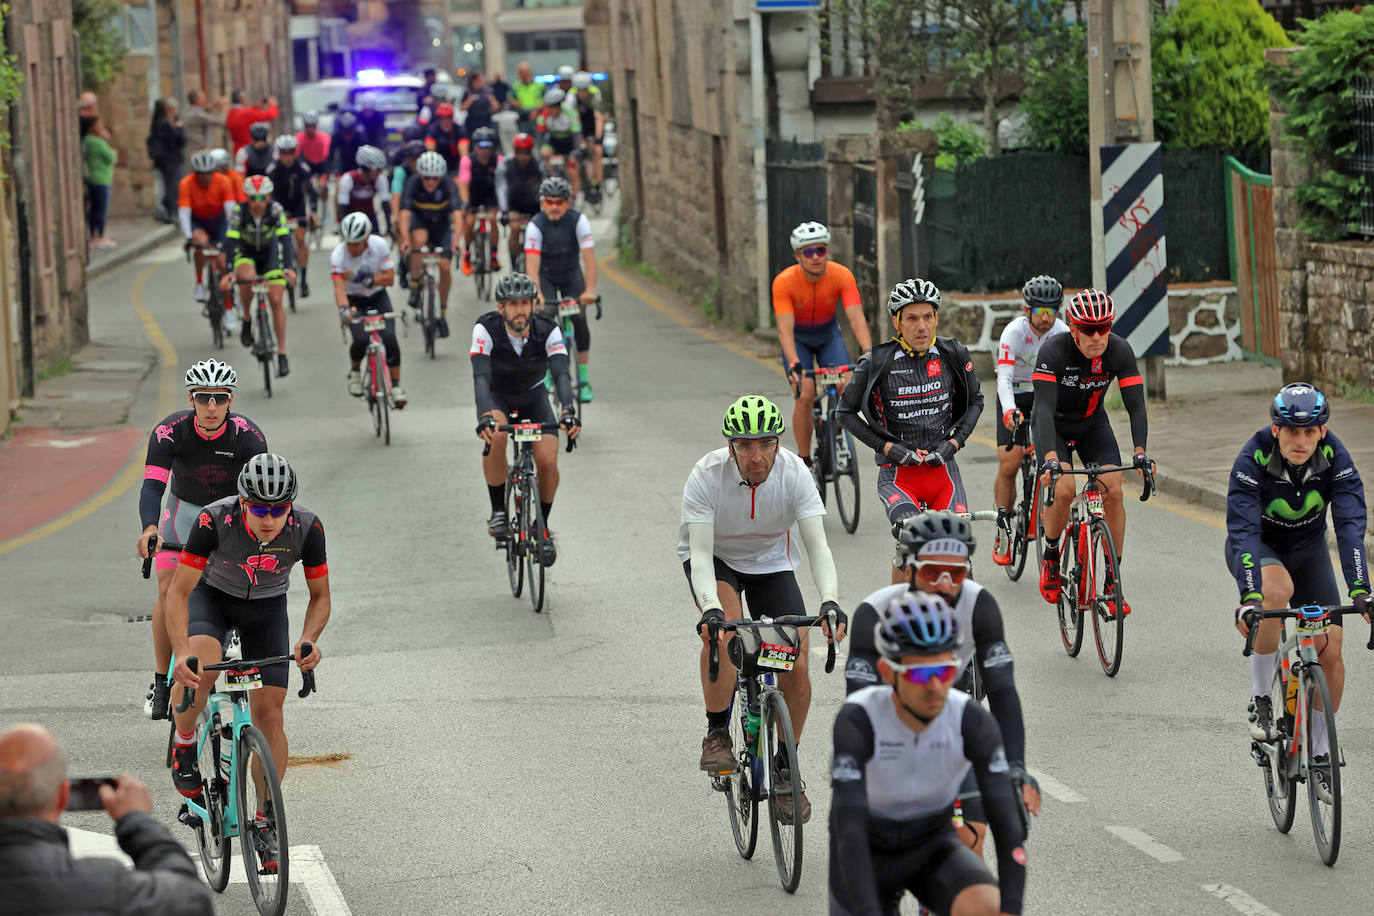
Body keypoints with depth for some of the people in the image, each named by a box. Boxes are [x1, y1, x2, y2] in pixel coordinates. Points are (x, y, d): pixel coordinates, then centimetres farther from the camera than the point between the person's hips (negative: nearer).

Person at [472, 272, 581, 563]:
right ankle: (498, 511, -16)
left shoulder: (547, 331, -26)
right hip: (496, 396, -1)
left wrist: (568, 411, -56)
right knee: (495, 437, -35)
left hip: (533, 396, 2)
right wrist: (485, 417, -58)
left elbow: (561, 374, -37)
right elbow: (481, 376, -40)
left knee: (548, 460, -19)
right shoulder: (486, 329, -29)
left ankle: (542, 526, 8)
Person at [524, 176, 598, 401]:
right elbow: (532, 262, -34)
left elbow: (589, 256, -30)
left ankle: (583, 379, -5)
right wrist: (536, 293, -48)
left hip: (572, 276, 1)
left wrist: (590, 289, -43)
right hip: (545, 277, -1)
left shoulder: (578, 221, -24)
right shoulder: (535, 225, -26)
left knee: (579, 320, -15)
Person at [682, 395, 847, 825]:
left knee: (796, 667, -11)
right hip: (715, 559, -2)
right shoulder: (707, 475, -30)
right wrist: (710, 609, -53)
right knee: (726, 622, -35)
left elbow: (817, 546, -31)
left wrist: (829, 601, -49)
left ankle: (785, 771, 11)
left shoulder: (794, 473, -26)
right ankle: (717, 734, -17)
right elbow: (700, 552, -35)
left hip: (771, 563, 2)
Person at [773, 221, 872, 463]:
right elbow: (785, 328, -36)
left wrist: (869, 352, -50)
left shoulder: (842, 275, -25)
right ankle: (804, 460, -9)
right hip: (798, 338, -2)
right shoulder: (784, 282, -29)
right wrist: (793, 364, -52)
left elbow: (856, 318, -34)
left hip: (829, 335, 2)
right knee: (805, 394, -21)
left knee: (847, 389, -19)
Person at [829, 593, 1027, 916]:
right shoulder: (857, 720, -30)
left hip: (932, 846, 1)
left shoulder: (972, 720, -24)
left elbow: (1007, 822, -28)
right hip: (870, 851, -1)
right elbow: (850, 831, -37)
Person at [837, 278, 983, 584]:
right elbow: (846, 412, 1)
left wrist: (954, 441, -3)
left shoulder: (954, 355, -2)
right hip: (897, 474, -3)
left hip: (942, 468, 3)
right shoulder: (877, 363, -9)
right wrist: (887, 446, -10)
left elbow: (975, 401, 13)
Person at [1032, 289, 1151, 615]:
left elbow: (1136, 405, -23)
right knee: (1063, 490, -25)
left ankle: (1112, 582, -6)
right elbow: (1045, 407, -37)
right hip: (1054, 424, -3)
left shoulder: (1119, 351, -21)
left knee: (1113, 491, -16)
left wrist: (1140, 452, -38)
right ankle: (1050, 558, 4)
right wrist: (1050, 456, -51)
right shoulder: (1054, 351, -30)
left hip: (1093, 423, 3)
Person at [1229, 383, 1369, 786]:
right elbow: (1243, 532, -39)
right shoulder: (1253, 460, -32)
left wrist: (1359, 590, -46)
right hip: (1258, 548, -3)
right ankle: (1260, 700, -20)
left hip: (1308, 547, 3)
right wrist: (1250, 598, -52)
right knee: (1278, 589, -38)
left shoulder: (1334, 457, -25)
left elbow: (1350, 524, -33)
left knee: (1330, 653, -8)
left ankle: (1320, 753, 12)